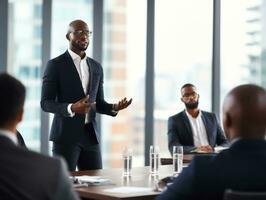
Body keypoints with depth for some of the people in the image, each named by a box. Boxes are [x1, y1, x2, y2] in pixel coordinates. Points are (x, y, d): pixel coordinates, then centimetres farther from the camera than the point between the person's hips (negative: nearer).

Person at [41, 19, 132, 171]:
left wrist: (114, 108, -4)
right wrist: (71, 108, -24)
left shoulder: (96, 67, 13)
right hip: (65, 135, -5)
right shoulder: (55, 65, -3)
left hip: (91, 136, 5)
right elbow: (45, 103, -7)